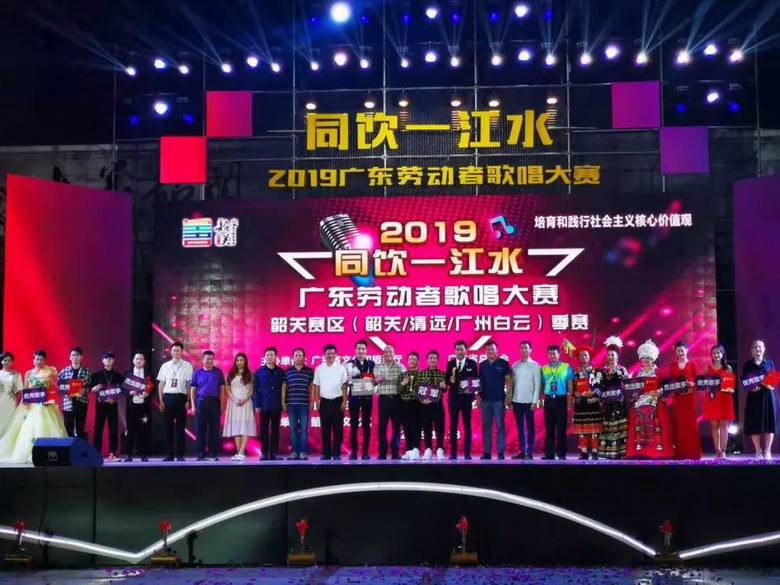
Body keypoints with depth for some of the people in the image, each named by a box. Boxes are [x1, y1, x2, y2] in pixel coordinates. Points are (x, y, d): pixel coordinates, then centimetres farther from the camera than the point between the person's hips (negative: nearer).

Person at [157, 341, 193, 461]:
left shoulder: (187, 366, 2)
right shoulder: (165, 366, 10)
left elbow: (189, 384, -1)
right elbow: (161, 384, 10)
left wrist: (188, 401, -7)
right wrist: (161, 400, 3)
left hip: (181, 397, -2)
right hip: (167, 397, 2)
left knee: (180, 426, 1)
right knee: (168, 426, 4)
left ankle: (180, 454, 7)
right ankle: (170, 454, 10)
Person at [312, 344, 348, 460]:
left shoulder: (341, 368, 2)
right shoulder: (319, 369, 7)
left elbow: (344, 386, 2)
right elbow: (316, 386, 8)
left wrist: (344, 401, -5)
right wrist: (317, 401, 1)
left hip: (337, 401, -1)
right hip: (324, 401, 1)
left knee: (338, 429, -1)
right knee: (325, 429, 4)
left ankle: (336, 453, 5)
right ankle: (326, 453, 9)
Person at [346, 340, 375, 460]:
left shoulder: (371, 364, 9)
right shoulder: (349, 364, 6)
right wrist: (350, 383, -17)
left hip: (367, 397, 1)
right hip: (354, 397, -1)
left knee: (366, 425, 2)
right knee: (353, 425, 0)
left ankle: (365, 452, 6)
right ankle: (353, 451, 4)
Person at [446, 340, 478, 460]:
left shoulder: (472, 363, 2)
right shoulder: (450, 363, 7)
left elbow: (476, 380, 2)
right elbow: (446, 380, 5)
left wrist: (472, 390, -15)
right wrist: (450, 380, -16)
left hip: (466, 397, -2)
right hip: (453, 398, 2)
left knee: (467, 425, 2)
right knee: (453, 425, 3)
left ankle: (467, 453, 5)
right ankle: (453, 452, 7)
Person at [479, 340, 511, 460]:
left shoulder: (503, 363, 1)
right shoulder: (482, 365, 11)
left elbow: (508, 380, 0)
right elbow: (479, 381, 14)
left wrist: (508, 396, -8)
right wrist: (478, 396, 6)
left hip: (499, 399, -3)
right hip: (485, 400, 4)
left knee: (500, 426, -2)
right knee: (486, 426, 5)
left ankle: (500, 452, 1)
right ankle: (486, 452, 8)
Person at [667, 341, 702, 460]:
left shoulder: (692, 364, 6)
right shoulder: (672, 366, 11)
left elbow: (696, 381, 2)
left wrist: (692, 384, -18)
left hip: (689, 397, -2)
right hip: (677, 397, 2)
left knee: (690, 423, -3)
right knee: (678, 423, -1)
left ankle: (692, 452, 0)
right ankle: (680, 453, 2)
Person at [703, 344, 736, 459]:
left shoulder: (728, 368, 6)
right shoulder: (708, 367, 10)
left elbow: (732, 384, 5)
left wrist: (730, 389, -15)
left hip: (724, 398, -1)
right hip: (711, 398, 2)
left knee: (723, 424, -4)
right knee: (714, 424, 1)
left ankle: (723, 451, -3)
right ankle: (717, 450, 6)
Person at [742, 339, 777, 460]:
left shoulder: (769, 363, 8)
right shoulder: (747, 365, 6)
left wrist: (771, 386, -15)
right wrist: (750, 387, -17)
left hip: (768, 396, 0)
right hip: (754, 397, 0)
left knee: (769, 423, -3)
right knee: (754, 424, -2)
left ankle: (767, 451, 2)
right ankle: (758, 451, 7)